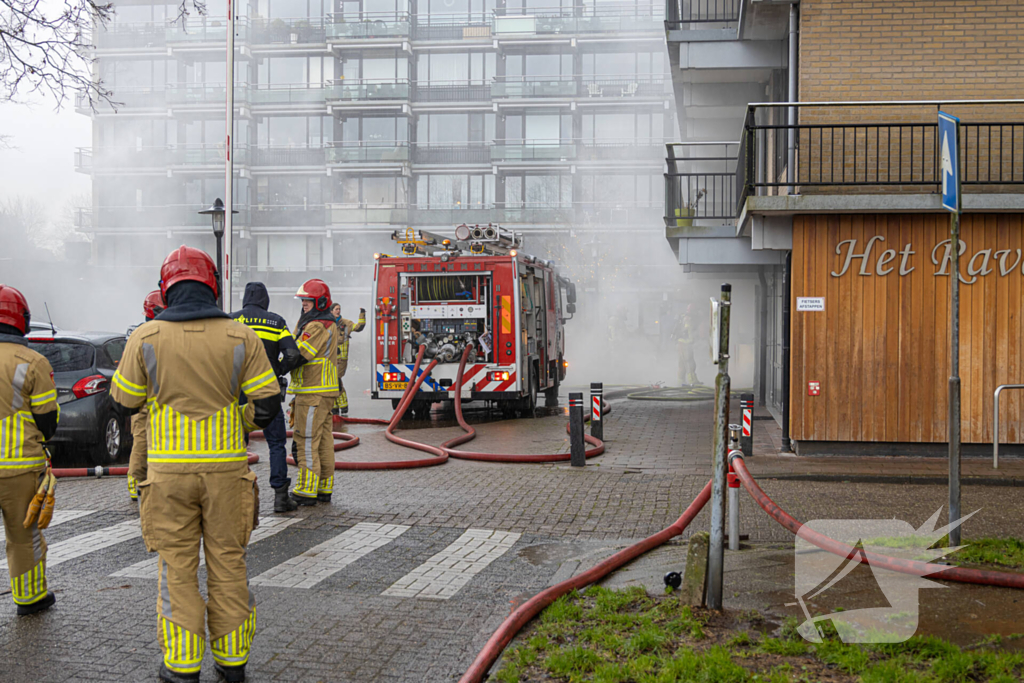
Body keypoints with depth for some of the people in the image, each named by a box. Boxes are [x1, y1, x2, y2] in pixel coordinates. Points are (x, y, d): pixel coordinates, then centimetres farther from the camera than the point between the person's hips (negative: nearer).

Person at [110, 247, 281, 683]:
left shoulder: (147, 338, -5)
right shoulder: (240, 338, -3)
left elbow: (125, 401, 6)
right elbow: (268, 405, -3)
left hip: (170, 469, -1)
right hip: (226, 467, 1)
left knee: (177, 566, 8)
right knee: (227, 563, 11)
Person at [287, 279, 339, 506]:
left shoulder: (316, 327, -15)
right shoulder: (329, 325, 18)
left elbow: (299, 355, -20)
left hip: (313, 392, -10)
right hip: (325, 392, 10)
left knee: (306, 441, -7)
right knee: (323, 441, 11)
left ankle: (307, 491, -5)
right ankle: (324, 489, 16)